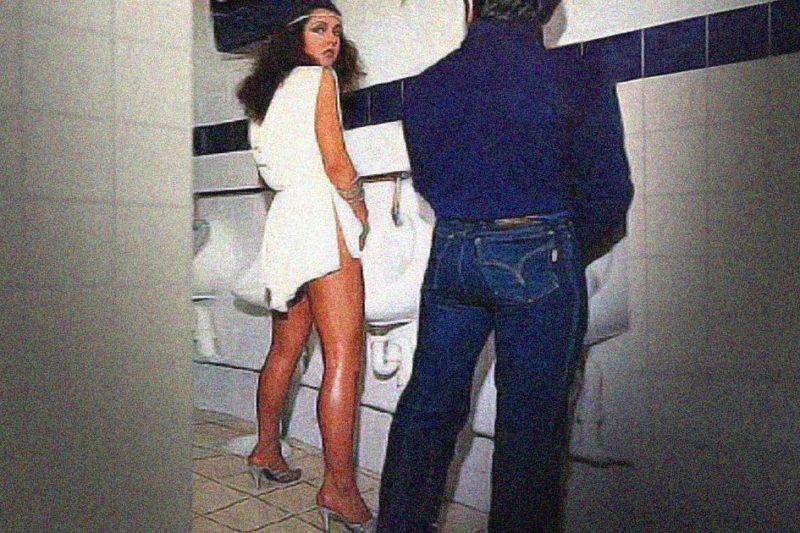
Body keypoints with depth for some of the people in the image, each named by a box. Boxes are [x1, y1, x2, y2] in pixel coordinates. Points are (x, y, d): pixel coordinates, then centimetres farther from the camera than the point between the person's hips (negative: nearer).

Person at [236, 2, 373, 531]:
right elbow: (335, 163, -8)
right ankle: (339, 487, -8)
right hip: (321, 218, -9)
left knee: (287, 347, 16)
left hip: (287, 221, 9)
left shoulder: (272, 90, 24)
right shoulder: (318, 77, 0)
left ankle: (267, 451, 28)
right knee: (344, 357, -11)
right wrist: (360, 207, 8)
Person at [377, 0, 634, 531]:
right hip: (539, 262, -3)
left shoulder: (424, 87, 4)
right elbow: (609, 192, -3)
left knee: (428, 403, 15)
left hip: (450, 252, 4)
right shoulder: (579, 80, -6)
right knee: (531, 418, 10)